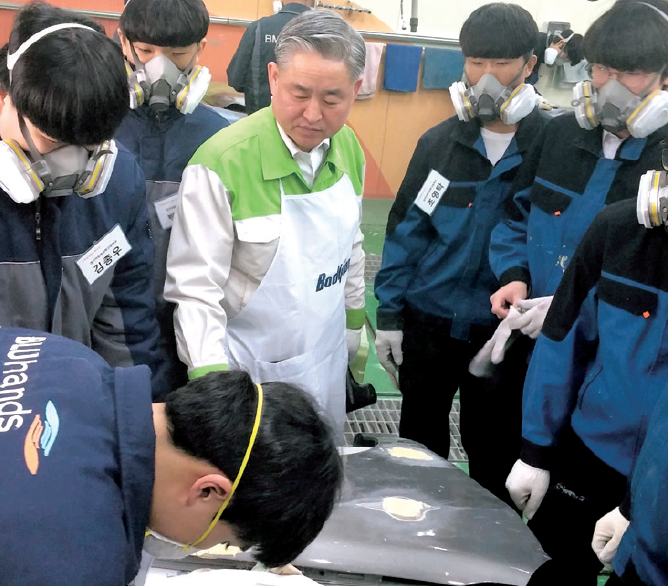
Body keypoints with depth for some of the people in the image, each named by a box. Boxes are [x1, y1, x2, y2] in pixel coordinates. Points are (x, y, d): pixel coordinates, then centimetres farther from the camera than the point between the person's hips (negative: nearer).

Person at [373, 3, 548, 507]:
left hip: (502, 332, -2)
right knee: (419, 443, 19)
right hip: (427, 326, 3)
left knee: (493, 454, 14)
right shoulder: (439, 142, -2)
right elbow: (404, 229, 2)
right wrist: (389, 314, 0)